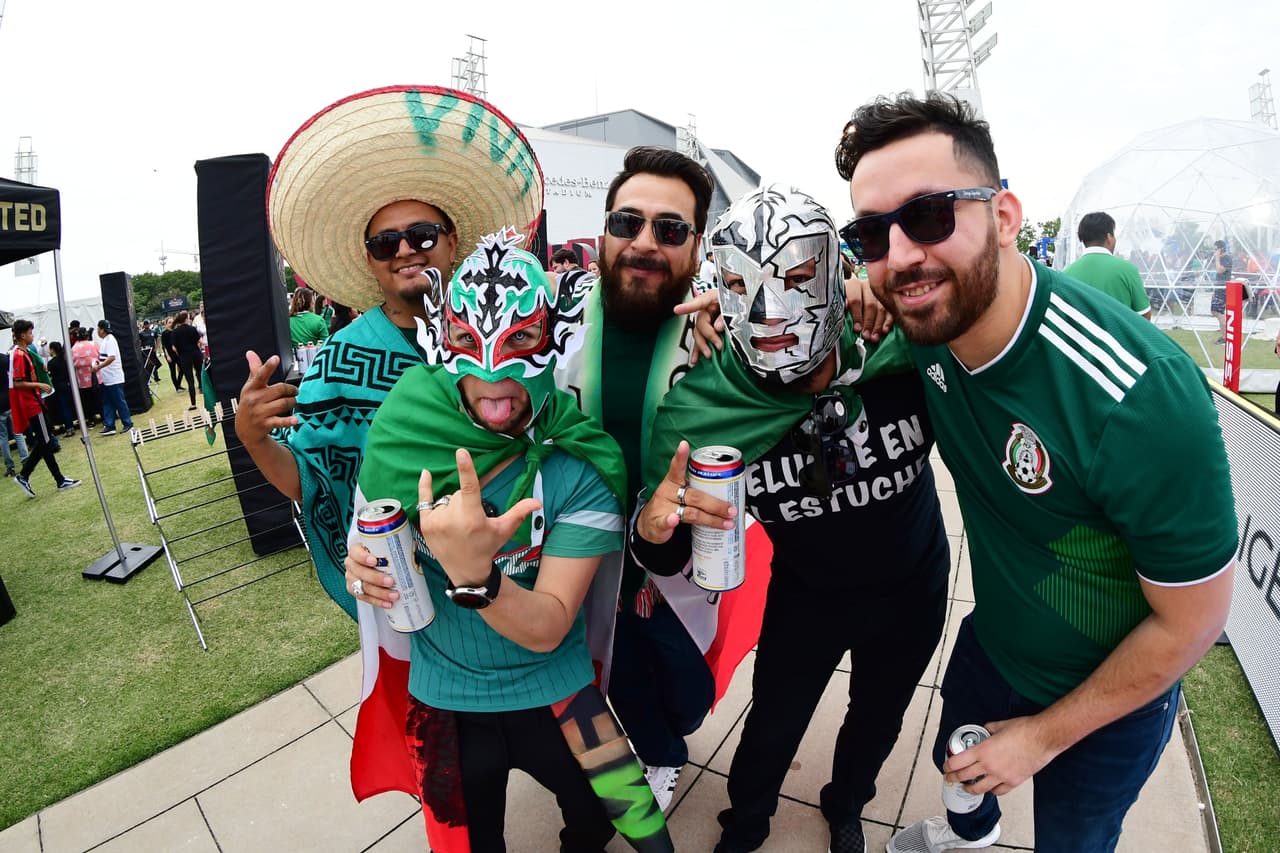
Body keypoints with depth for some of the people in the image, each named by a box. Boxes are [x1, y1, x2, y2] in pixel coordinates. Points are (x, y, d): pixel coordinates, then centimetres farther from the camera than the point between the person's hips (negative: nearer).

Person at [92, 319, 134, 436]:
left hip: (114, 378, -9)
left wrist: (98, 367, -23)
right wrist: (97, 362, 5)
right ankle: (109, 426, 12)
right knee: (107, 403, 9)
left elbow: (112, 357, -25)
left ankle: (128, 423, 8)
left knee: (119, 402, -1)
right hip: (106, 379, 9)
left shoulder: (110, 340, -14)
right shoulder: (104, 341, 13)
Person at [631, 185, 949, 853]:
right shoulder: (699, 410, -29)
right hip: (804, 598, -1)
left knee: (876, 724, 26)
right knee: (771, 729, 19)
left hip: (913, 593, 2)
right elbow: (665, 561, -19)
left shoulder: (905, 358, -30)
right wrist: (655, 523, -42)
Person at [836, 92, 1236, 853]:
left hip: (1111, 696, -5)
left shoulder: (1142, 394, -36)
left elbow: (1192, 623, -23)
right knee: (958, 764, 32)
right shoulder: (928, 323, -20)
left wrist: (1046, 735, -12)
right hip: (989, 644, 5)